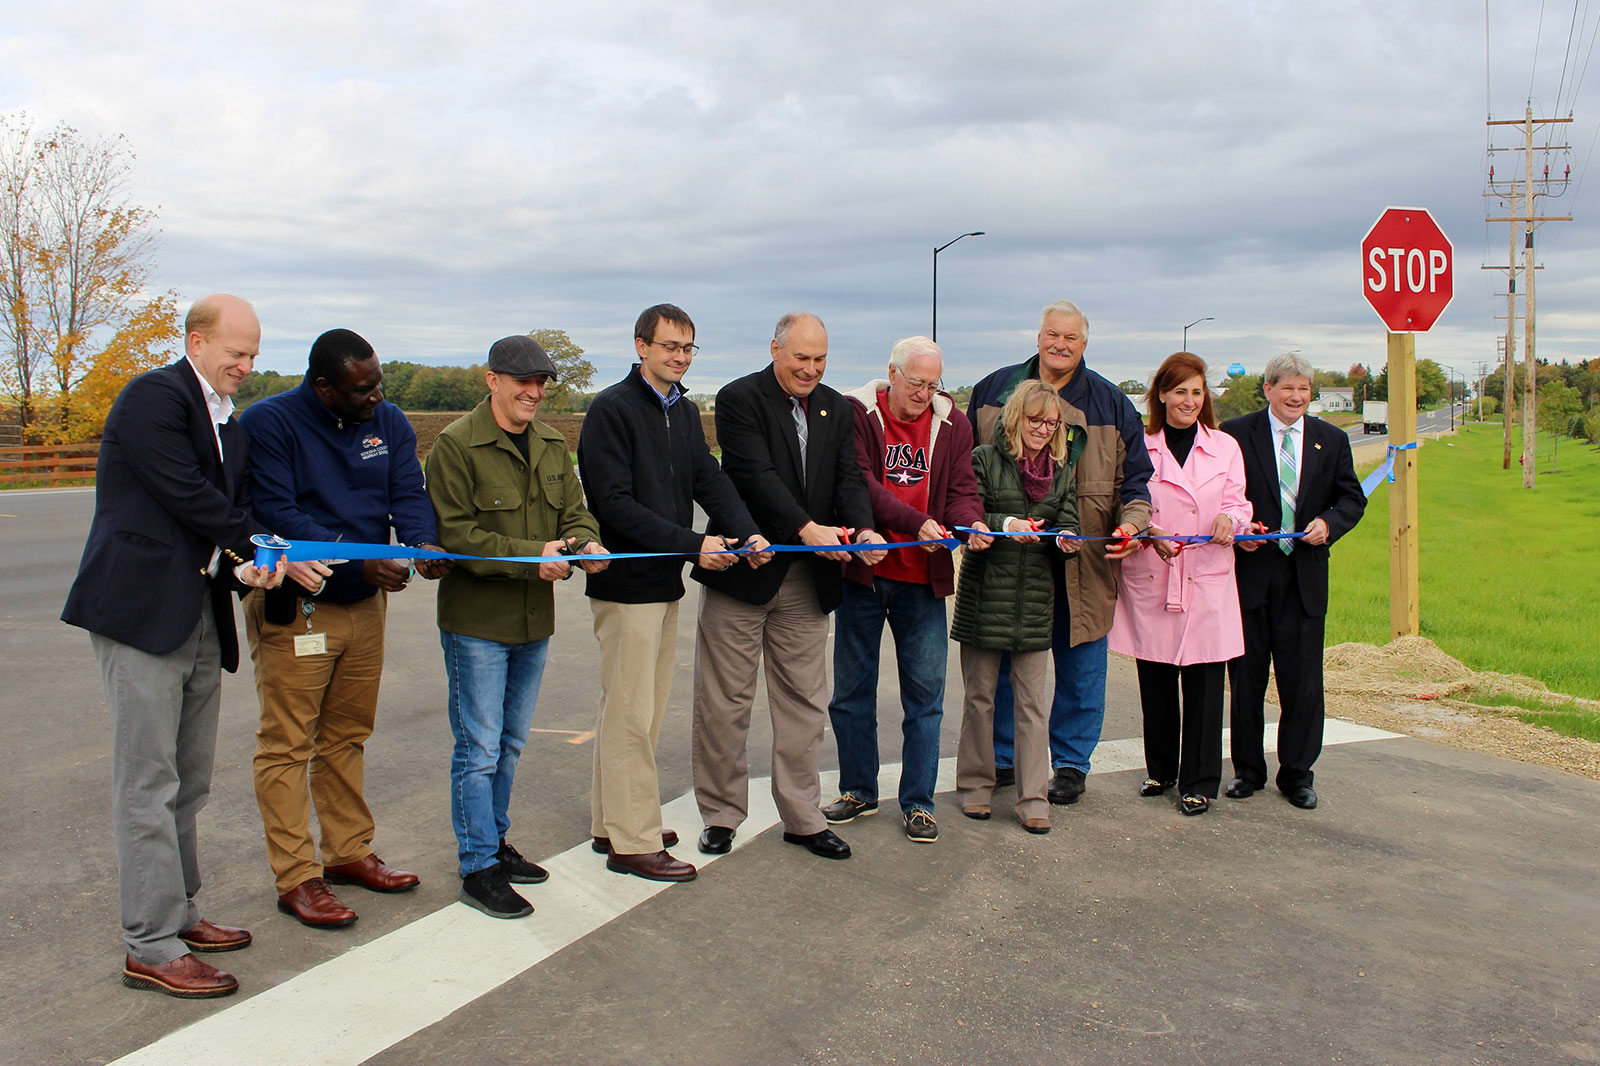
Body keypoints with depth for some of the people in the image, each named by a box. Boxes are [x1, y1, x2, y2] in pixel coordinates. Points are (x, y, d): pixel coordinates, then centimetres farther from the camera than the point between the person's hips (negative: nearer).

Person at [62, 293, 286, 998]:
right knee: (149, 784, -4)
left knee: (188, 783, 14)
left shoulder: (228, 422, 18)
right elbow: (188, 496, -16)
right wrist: (259, 552, -7)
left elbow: (235, 508, 14)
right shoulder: (153, 397, -9)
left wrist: (246, 565, -7)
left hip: (199, 618, 9)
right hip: (142, 611, -9)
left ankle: (178, 914, 26)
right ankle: (151, 948, 3)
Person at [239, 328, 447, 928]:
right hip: (292, 606, -6)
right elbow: (276, 514, -21)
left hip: (365, 605, 6)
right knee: (287, 745, -1)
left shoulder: (388, 422, 4)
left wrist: (424, 542, -25)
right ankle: (296, 878, 7)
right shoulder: (268, 423, -13)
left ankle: (349, 852, 29)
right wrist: (358, 562, -29)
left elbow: (408, 493, -2)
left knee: (347, 737, 16)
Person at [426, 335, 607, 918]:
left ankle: (494, 843, 33)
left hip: (534, 619, 7)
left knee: (510, 743, 18)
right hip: (476, 621, -7)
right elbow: (453, 533, -18)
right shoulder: (457, 445, -13)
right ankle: (478, 869, 9)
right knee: (480, 748, -2)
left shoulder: (551, 443, 10)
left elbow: (574, 509, 13)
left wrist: (584, 542, -12)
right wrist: (532, 557, -24)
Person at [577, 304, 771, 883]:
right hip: (627, 581, -8)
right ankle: (632, 841, 5)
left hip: (665, 579, 9)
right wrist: (692, 544, -22)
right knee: (630, 712, -3)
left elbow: (710, 480, 4)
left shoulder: (686, 413, 14)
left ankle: (612, 823, 26)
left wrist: (748, 532, -15)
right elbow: (615, 504, -18)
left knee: (643, 707, 14)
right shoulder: (612, 409, -11)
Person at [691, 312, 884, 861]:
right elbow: (756, 475, -18)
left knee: (804, 701, 11)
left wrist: (864, 530, -18)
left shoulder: (837, 409, 11)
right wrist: (807, 528, -29)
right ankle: (721, 814, 21)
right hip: (743, 571, -5)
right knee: (725, 701, 5)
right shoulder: (739, 399, -7)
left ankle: (802, 818, 23)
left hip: (808, 580, 5)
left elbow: (849, 480, 2)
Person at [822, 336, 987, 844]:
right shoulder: (856, 413, -5)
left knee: (925, 693, 4)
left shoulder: (953, 425, 5)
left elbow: (961, 490, 2)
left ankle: (918, 802, 17)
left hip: (923, 578, 2)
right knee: (851, 688, 10)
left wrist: (971, 522, -22)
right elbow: (861, 483, -15)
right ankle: (858, 791, 27)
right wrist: (917, 524, -27)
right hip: (863, 572, -1)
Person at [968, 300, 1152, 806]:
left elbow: (1134, 477, 5)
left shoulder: (1110, 403, 4)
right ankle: (1001, 757, 23)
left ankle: (1071, 763, 21)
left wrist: (1132, 520, -13)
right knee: (1001, 660, 8)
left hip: (1082, 562, -1)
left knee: (1079, 665, 7)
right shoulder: (993, 390, 7)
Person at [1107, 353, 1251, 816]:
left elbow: (1237, 503, 6)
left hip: (1207, 581, 0)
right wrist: (1147, 531, -15)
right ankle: (1161, 769, 25)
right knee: (1155, 681, 7)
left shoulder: (1225, 447, 9)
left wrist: (1229, 519, -18)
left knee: (1203, 682, -1)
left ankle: (1199, 782, 10)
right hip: (1149, 581, 0)